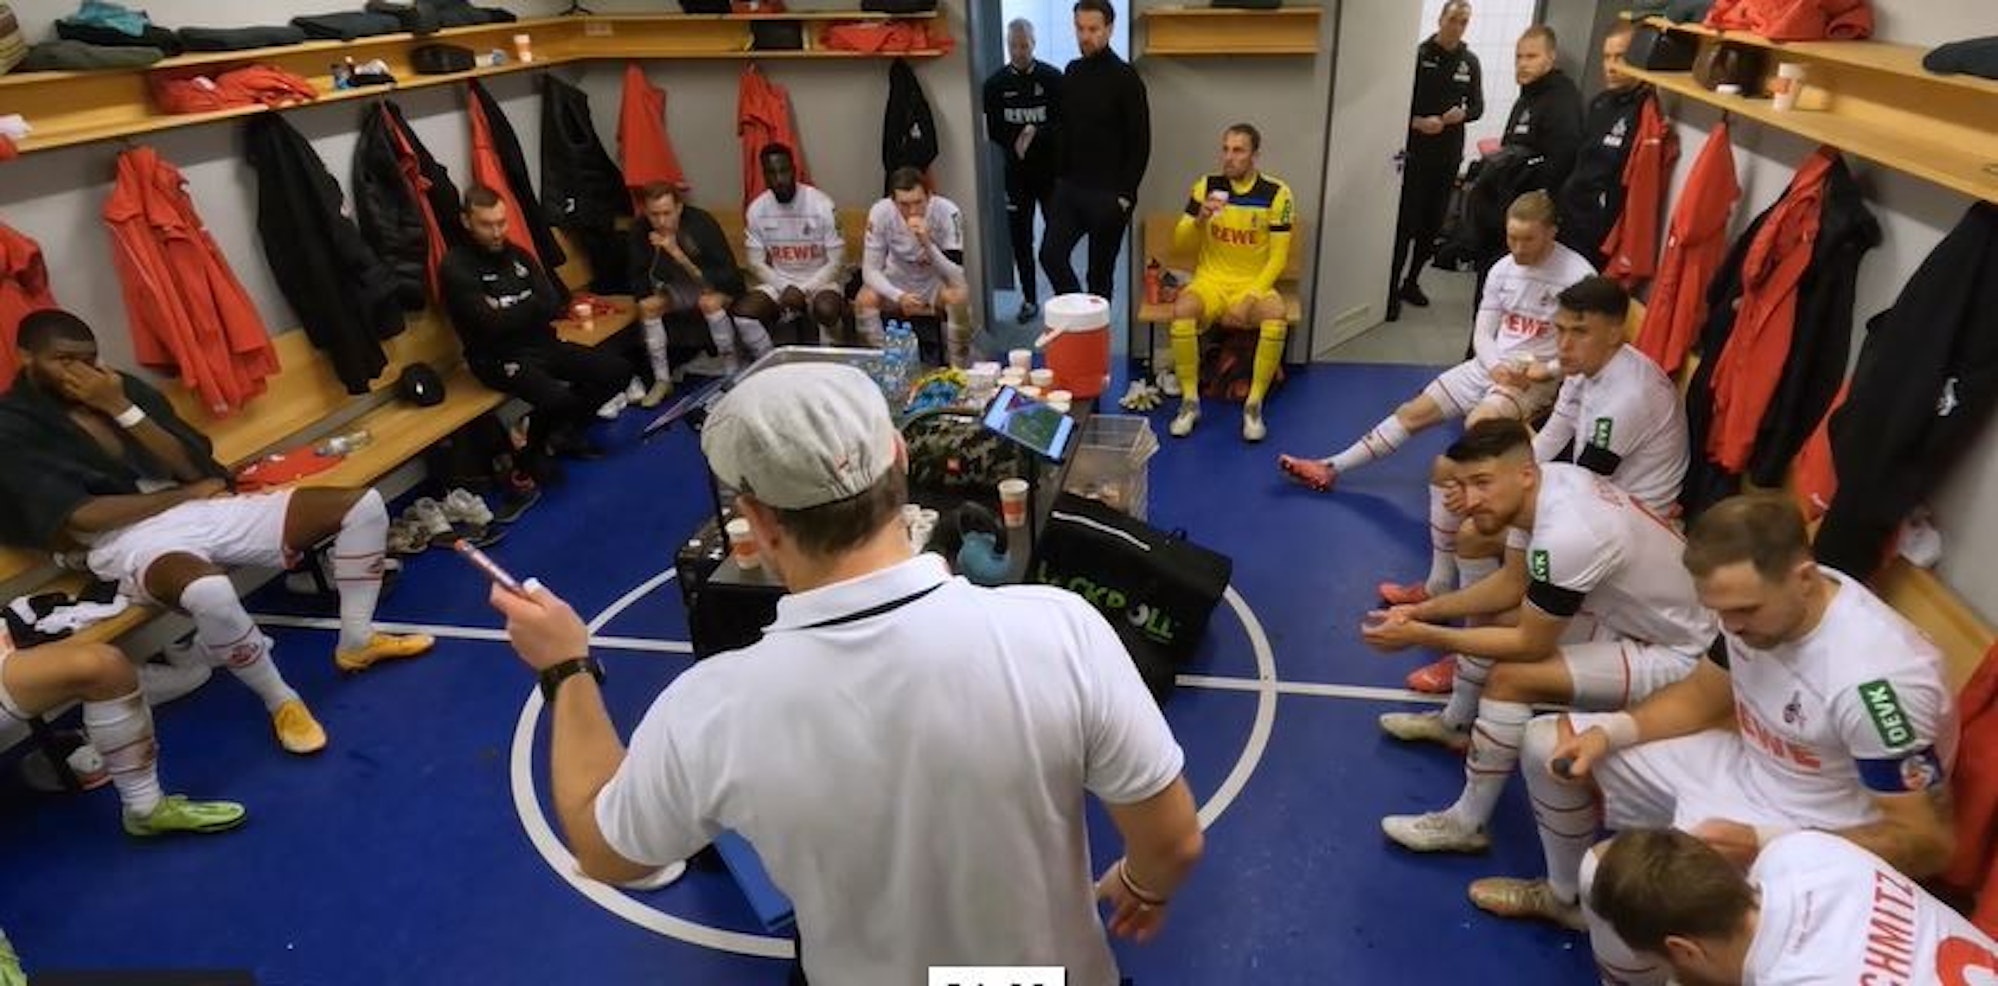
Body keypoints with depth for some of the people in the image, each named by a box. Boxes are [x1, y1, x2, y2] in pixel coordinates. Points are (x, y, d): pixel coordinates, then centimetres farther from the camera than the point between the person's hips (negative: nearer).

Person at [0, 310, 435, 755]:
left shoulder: (124, 387, 13)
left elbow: (193, 467, 4)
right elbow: (79, 518, -12)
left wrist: (120, 408, -6)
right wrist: (185, 494, -3)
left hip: (202, 511, 6)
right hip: (129, 541, -6)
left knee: (362, 505, -7)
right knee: (209, 591, -43)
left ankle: (356, 642, 6)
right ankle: (281, 702, -16)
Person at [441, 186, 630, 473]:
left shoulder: (518, 254, 11)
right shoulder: (455, 266, -10)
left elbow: (553, 305, 1)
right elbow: (492, 325, -19)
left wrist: (509, 311, -11)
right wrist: (532, 305, -6)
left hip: (542, 343, 7)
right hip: (498, 357, -7)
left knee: (617, 371, -4)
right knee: (559, 398, -33)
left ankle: (566, 433, 17)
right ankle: (530, 452, 1)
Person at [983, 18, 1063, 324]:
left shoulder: (1053, 78, -4)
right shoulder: (996, 83, 3)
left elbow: (1065, 123, -6)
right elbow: (993, 130, 3)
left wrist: (1036, 134, -20)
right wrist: (1016, 144, -13)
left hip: (1051, 171, -2)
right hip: (1016, 172, 2)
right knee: (1020, 237, 5)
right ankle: (1029, 299, 16)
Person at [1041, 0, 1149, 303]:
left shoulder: (1125, 77, -9)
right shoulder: (1071, 72, 9)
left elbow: (1140, 141, -10)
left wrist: (1126, 193, -14)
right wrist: (1061, 175, 11)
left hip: (1108, 192, -6)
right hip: (1069, 186, 6)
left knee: (1100, 270, 2)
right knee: (1051, 255, -1)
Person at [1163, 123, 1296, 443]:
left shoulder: (1276, 193, -5)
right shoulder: (1206, 186, 0)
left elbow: (1278, 258, -5)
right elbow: (1180, 245, 2)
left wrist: (1249, 300, -18)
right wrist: (1200, 219, -19)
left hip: (1254, 284, -1)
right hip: (1211, 280, 1)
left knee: (1276, 315, -34)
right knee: (1182, 310, -32)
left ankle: (1254, 405, -17)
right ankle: (1190, 402, -17)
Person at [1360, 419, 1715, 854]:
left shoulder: (1566, 535, -35)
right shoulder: (1544, 482, -10)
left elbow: (1531, 646, -23)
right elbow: (1510, 584, 3)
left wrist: (1421, 636, -20)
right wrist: (1423, 611, -4)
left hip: (1676, 655, -9)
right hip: (1631, 613, 9)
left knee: (1510, 678, -23)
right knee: (1488, 614, 13)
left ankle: (1466, 825, -4)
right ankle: (1455, 725, 37)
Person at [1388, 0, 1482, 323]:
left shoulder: (1470, 61, 8)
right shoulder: (1418, 54, -4)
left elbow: (1477, 107, 11)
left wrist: (1462, 115, -11)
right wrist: (1417, 122, -20)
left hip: (1448, 154, 5)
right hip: (1414, 152, -4)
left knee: (1433, 222, 9)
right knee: (1406, 221, -8)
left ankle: (1412, 282, 22)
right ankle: (1391, 288, -3)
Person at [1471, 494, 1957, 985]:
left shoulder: (1875, 679, -33)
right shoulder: (1759, 598, -11)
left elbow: (1929, 842, -25)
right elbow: (1701, 696, 6)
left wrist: (1763, 846, -34)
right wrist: (1607, 732, -11)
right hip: (1743, 767, 8)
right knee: (1546, 743, 7)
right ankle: (1566, 895, 29)